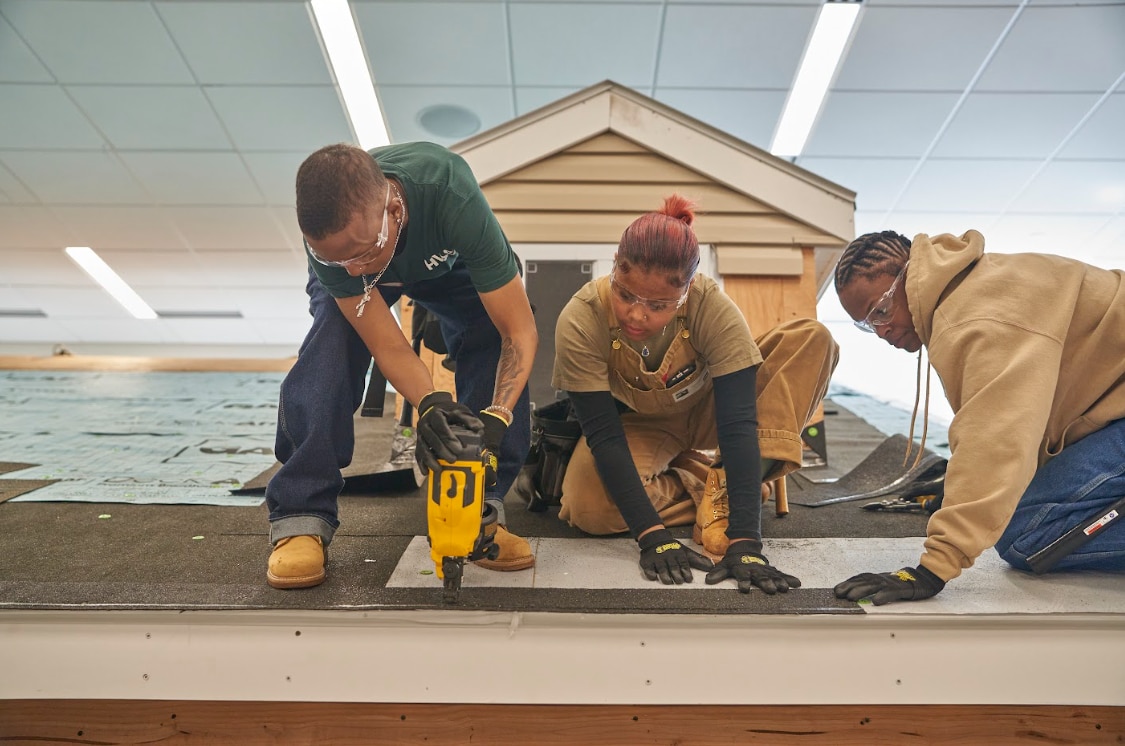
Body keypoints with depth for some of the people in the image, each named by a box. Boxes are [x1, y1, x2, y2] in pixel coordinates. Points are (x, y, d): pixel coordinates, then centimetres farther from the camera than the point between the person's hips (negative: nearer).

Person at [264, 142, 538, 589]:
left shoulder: (453, 199, -45)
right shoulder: (328, 235, -39)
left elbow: (520, 333, -41)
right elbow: (387, 346, -35)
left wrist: (496, 417, -53)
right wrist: (429, 403, -54)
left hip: (449, 263, 0)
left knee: (492, 349, -27)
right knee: (329, 353, -28)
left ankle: (479, 510, -16)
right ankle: (300, 518, -18)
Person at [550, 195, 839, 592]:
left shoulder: (713, 309, -30)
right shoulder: (580, 321, -31)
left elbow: (737, 424, -32)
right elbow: (603, 436, -29)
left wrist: (745, 542, -39)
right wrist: (652, 537, -36)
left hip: (705, 412, 1)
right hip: (635, 426, -1)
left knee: (813, 339, -22)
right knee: (589, 509, -33)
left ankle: (725, 487, -22)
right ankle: (704, 483, -6)